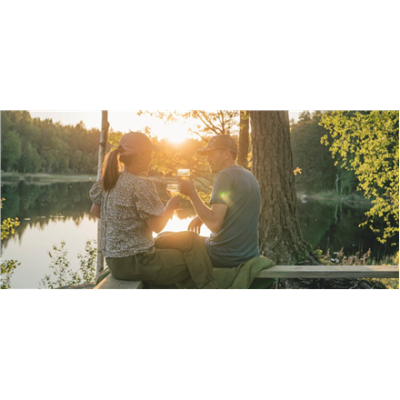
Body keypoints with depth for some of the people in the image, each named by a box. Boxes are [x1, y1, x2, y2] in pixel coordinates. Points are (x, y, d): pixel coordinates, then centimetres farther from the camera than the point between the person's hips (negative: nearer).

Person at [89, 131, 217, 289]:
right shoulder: (142, 185, -20)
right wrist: (171, 206, -2)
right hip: (137, 262, -9)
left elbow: (94, 210, 16)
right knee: (194, 265, 7)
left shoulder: (108, 181, 4)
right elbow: (157, 226, -20)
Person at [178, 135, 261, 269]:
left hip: (226, 257, -8)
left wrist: (192, 193, -19)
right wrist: (202, 216, 12)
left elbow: (214, 224, -24)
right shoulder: (248, 176, 9)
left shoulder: (225, 175, -17)